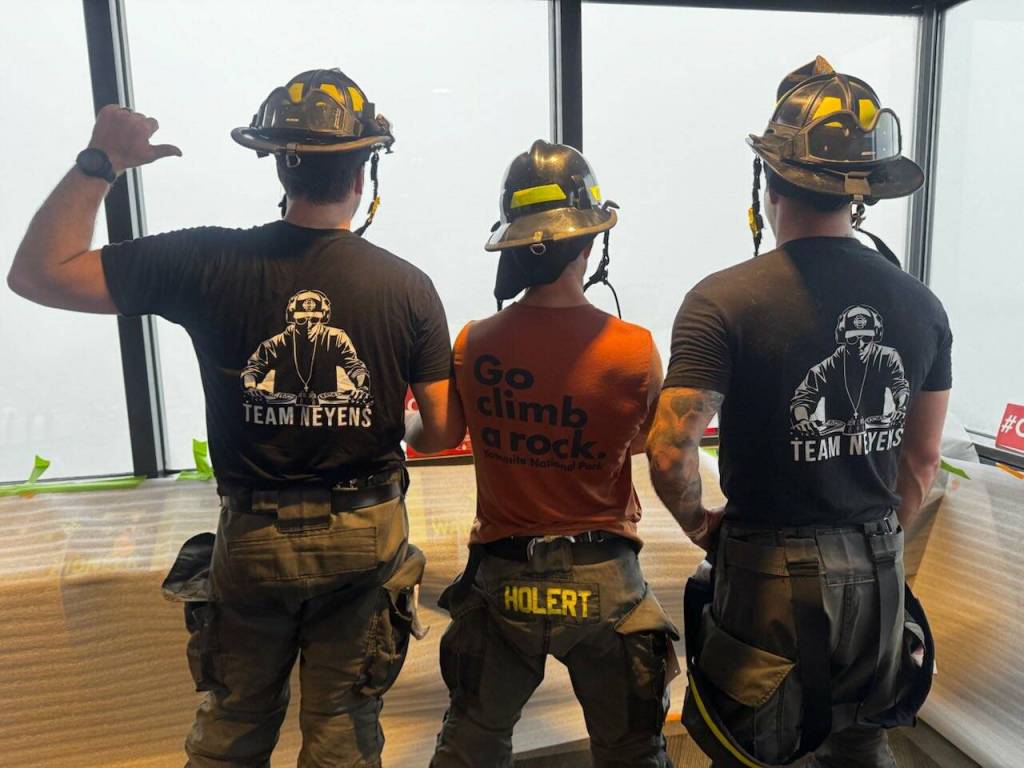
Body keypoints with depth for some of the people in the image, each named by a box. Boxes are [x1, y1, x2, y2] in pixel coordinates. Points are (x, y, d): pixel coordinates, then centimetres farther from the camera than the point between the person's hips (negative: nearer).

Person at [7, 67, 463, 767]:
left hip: (253, 536, 1)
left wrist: (99, 164, 0)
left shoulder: (211, 262, -14)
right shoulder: (407, 285, -12)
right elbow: (445, 429, -7)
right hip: (366, 535, 0)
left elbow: (38, 272, -6)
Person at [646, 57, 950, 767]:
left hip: (770, 573, -5)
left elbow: (670, 453, -22)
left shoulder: (725, 300, -18)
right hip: (877, 575, 5)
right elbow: (923, 459, 7)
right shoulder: (921, 304, -1)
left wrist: (700, 524, -3)